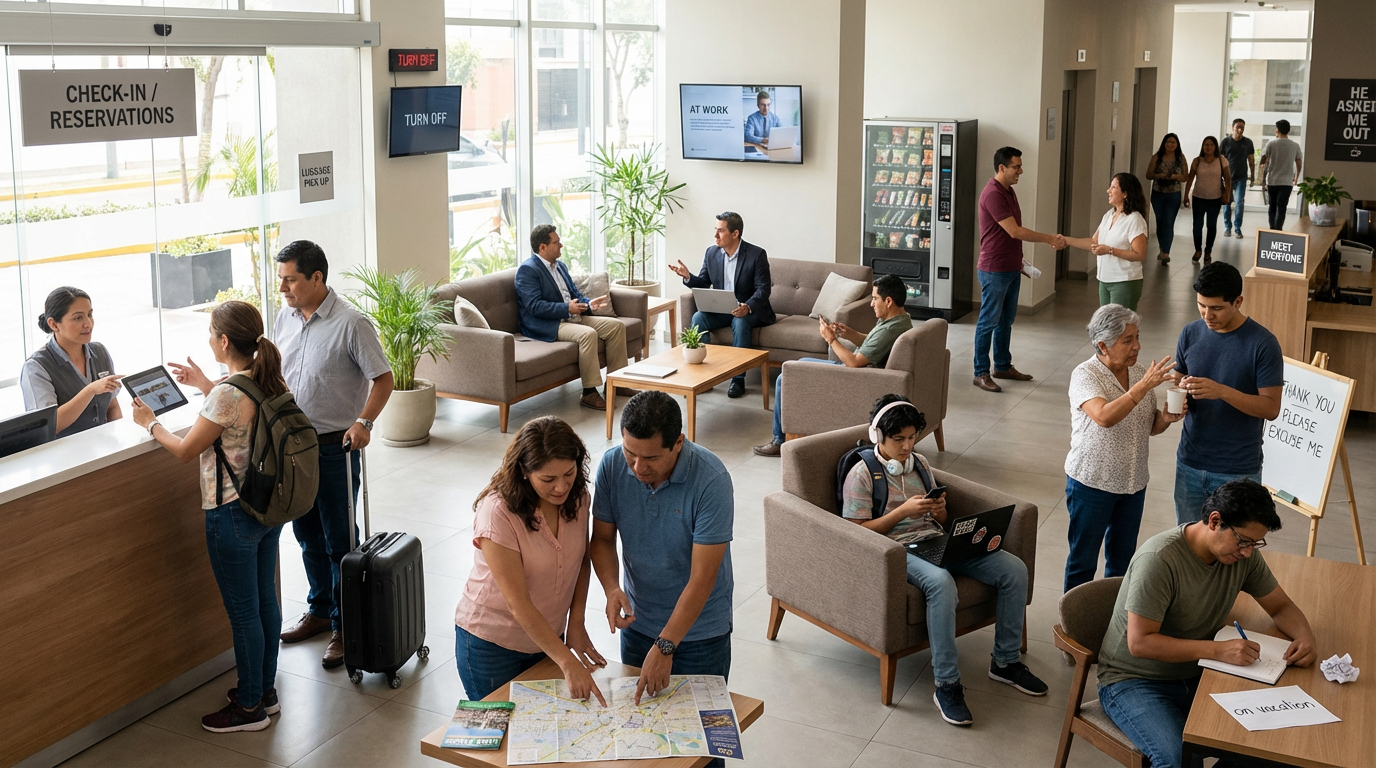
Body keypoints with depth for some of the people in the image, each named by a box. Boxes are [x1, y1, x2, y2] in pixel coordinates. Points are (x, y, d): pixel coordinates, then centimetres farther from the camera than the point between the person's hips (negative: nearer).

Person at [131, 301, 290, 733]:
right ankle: (265, 690, 34)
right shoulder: (270, 382, -1)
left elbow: (185, 450, -14)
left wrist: (150, 424, 3)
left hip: (233, 515, -8)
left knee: (243, 613, 6)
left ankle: (250, 706, 20)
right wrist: (205, 386, 25)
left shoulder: (226, 394, -25)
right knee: (265, 600, 19)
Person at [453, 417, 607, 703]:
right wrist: (567, 663, -30)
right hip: (492, 646, -5)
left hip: (547, 636, 5)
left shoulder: (576, 496, -10)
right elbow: (518, 604, -28)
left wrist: (576, 622, -6)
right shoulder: (497, 513, -28)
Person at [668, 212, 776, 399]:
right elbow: (704, 283, 10)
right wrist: (688, 277, -13)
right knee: (698, 318, -24)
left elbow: (763, 289, -14)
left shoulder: (757, 254, -11)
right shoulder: (711, 252, 3)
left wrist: (748, 307, -34)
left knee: (740, 322, -36)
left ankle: (738, 378, -26)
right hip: (719, 309, 4)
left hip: (749, 310, -4)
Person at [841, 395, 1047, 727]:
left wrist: (940, 510, -2)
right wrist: (903, 511, -17)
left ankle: (1006, 661, 4)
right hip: (898, 549, -7)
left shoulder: (919, 462, 16)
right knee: (941, 582, -40)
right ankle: (947, 686, -30)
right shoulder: (862, 475, -4)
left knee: (1014, 569, -11)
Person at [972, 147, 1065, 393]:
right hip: (994, 271, -10)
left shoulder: (1009, 191, 11)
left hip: (1012, 269, 10)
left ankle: (1003, 366, 27)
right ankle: (981, 373, 4)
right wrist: (1050, 239, -18)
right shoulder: (993, 194, -20)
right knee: (989, 322, -3)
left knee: (1006, 320, 17)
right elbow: (1014, 231, -24)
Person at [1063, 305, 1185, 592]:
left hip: (1133, 482, 6)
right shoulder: (1085, 375, -18)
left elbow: (1150, 427, 11)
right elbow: (1104, 417, -36)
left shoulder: (1140, 372, 0)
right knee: (1083, 559, 8)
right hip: (1091, 482, -6)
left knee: (1122, 558, 19)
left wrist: (1166, 419, -11)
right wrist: (1144, 386, -38)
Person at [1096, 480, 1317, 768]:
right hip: (1135, 680, -7)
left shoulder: (1243, 554, -4)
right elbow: (1140, 643, -26)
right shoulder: (1159, 560, -26)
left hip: (1195, 674, 7)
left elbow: (1281, 606, 11)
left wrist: (1304, 636, -12)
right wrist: (1218, 650, -31)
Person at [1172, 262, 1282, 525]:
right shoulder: (1190, 334, 0)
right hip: (1190, 464, 4)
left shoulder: (1263, 344, -14)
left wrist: (1221, 391, -28)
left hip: (1238, 471, -4)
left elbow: (1271, 408, -15)